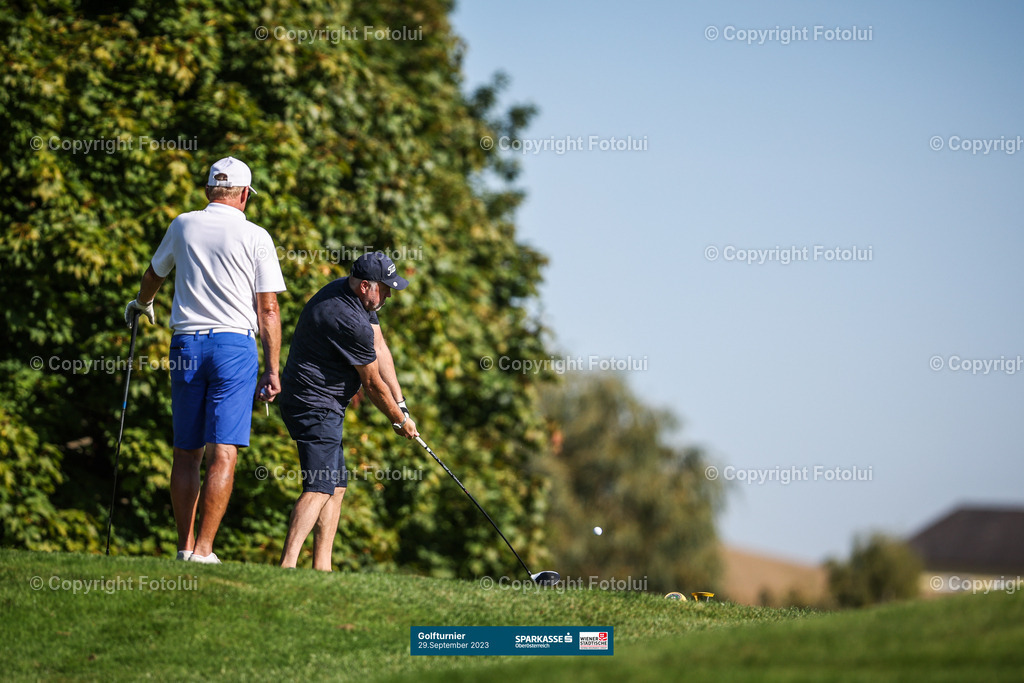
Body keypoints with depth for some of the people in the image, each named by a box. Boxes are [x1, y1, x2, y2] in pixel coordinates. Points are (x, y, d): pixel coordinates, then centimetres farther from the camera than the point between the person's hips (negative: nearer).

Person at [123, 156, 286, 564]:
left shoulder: (183, 226, 8)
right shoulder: (256, 237, -1)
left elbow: (154, 275, 26)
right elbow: (268, 309, -3)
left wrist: (142, 304, 48)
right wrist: (272, 370, 1)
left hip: (186, 343, 4)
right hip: (234, 346, -3)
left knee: (186, 453, 10)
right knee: (223, 454, -7)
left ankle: (185, 546, 9)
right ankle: (203, 550, -15)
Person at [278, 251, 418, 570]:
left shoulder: (350, 292, 8)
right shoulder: (351, 323, -23)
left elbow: (380, 350, 10)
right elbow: (373, 384, -11)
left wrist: (400, 404, 8)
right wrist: (400, 420, 4)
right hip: (316, 405, -11)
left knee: (336, 485, 14)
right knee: (320, 487, -20)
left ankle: (322, 566, 11)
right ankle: (287, 565, -31)